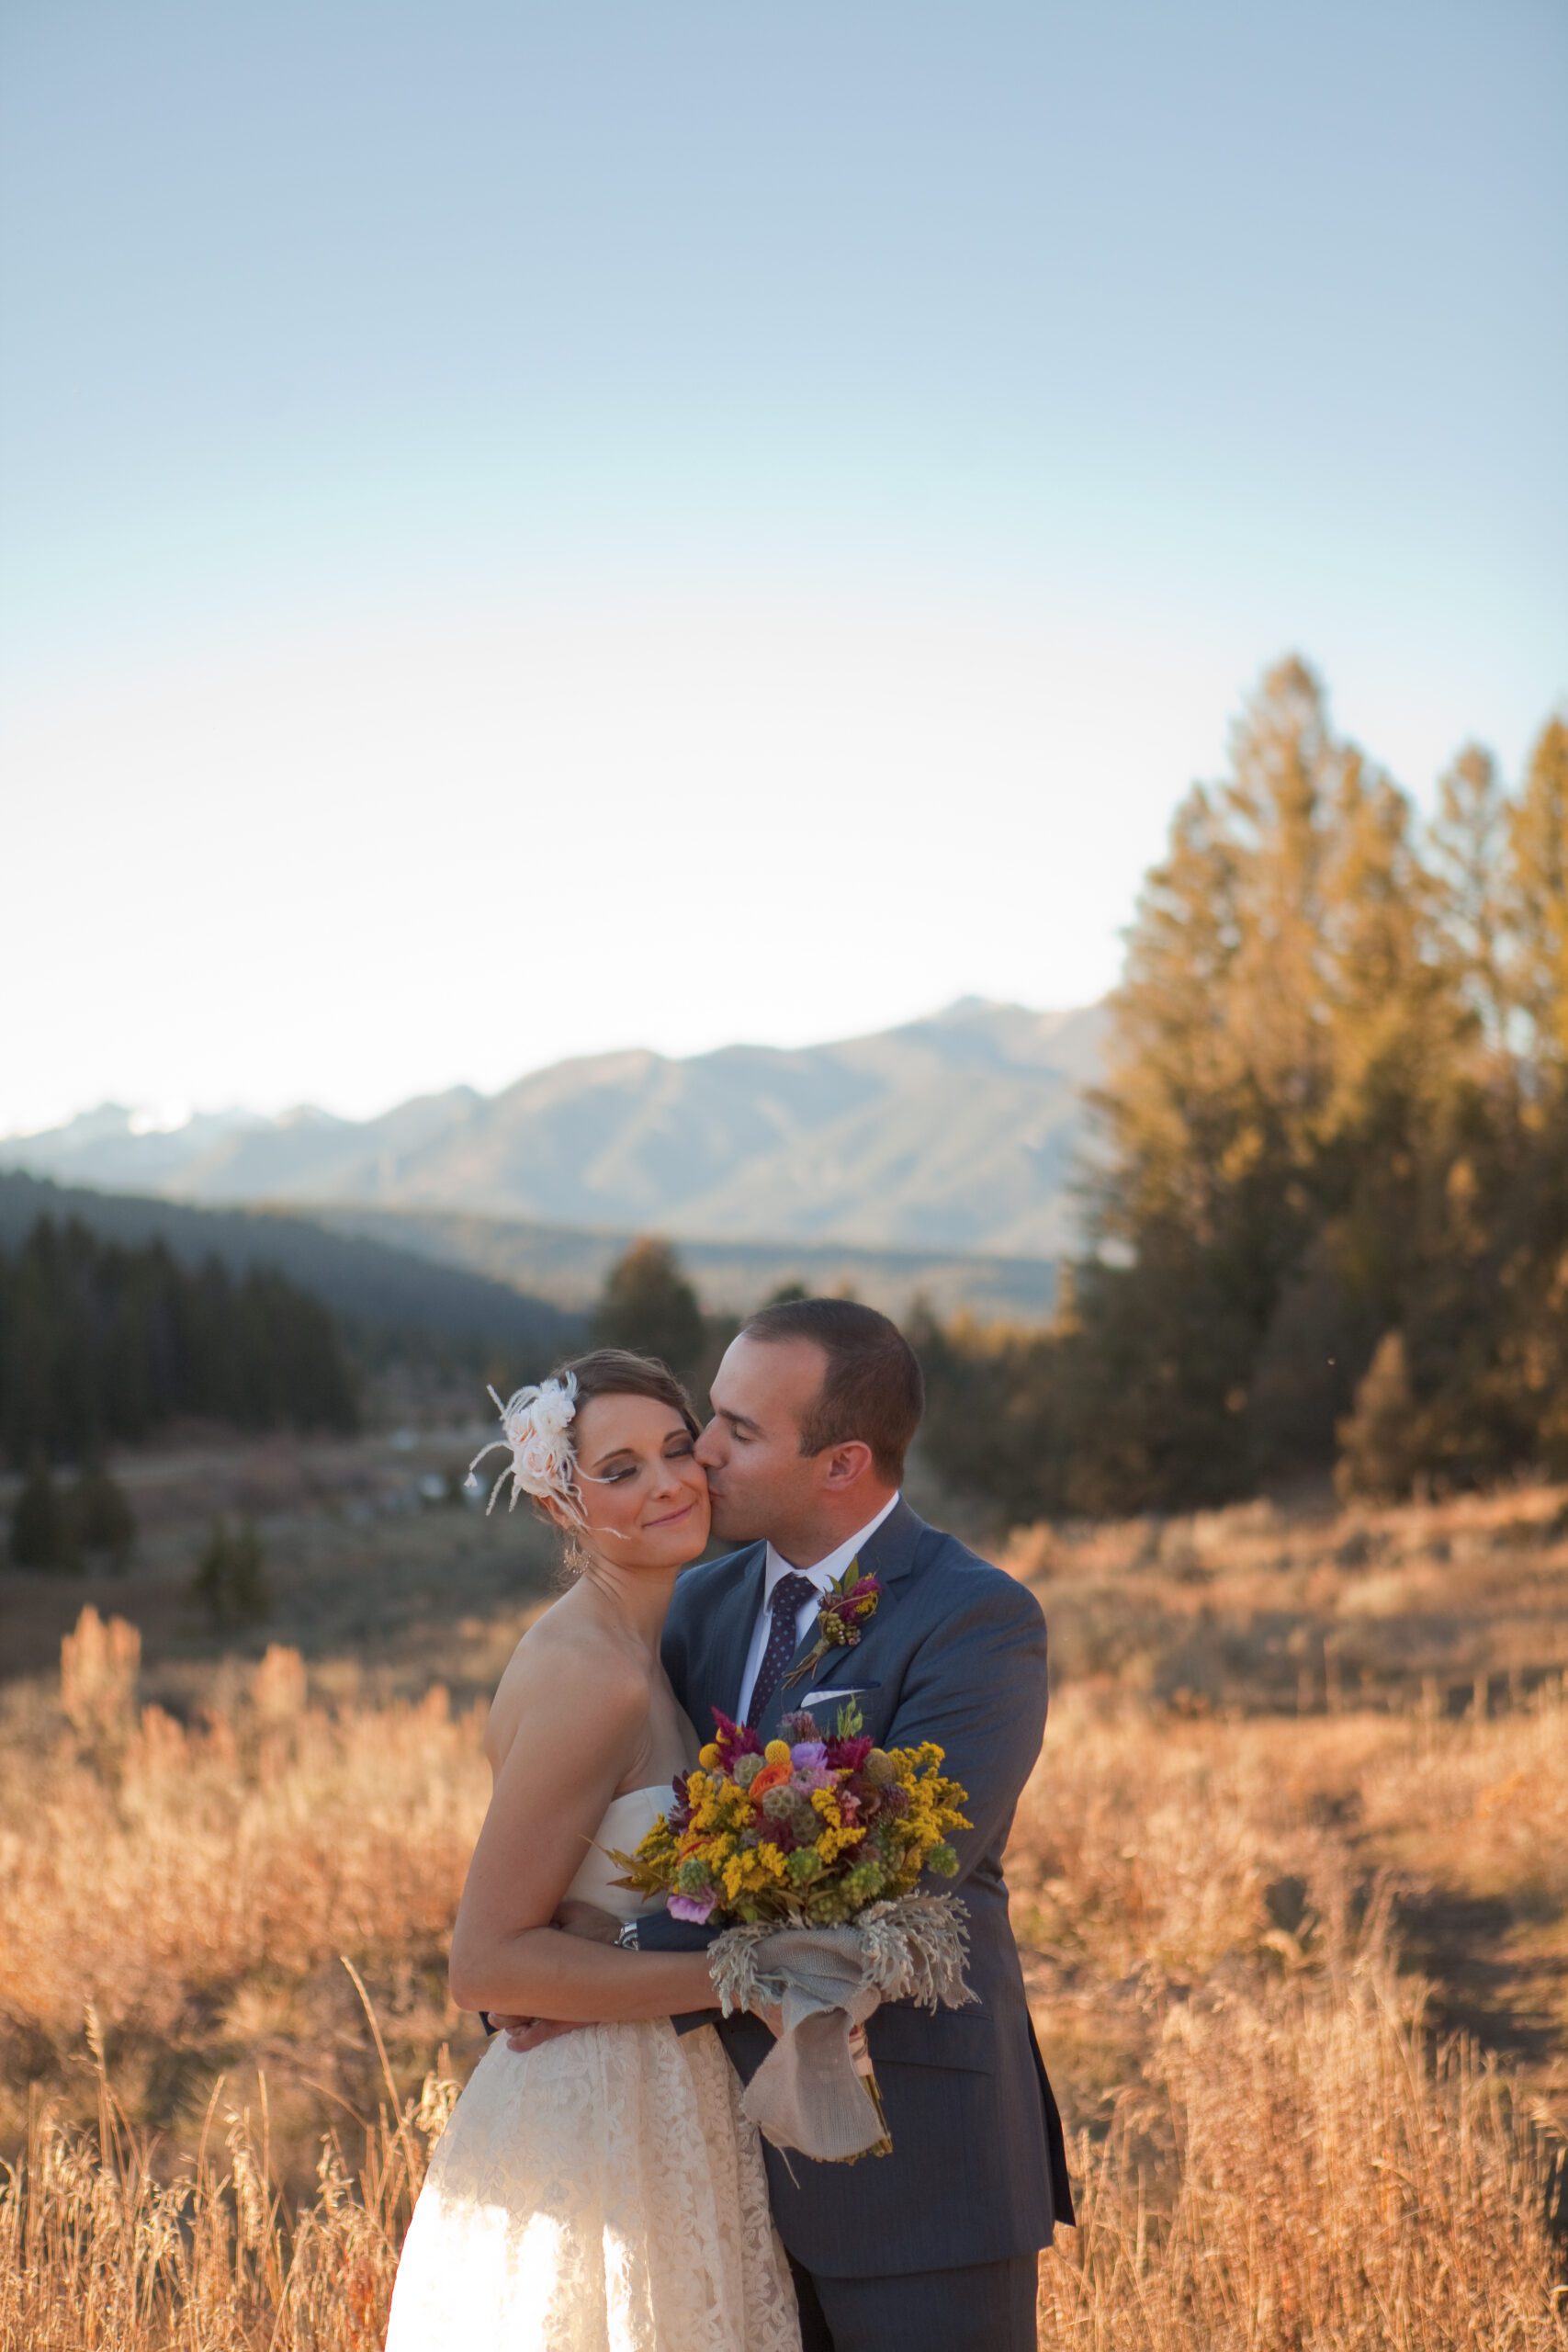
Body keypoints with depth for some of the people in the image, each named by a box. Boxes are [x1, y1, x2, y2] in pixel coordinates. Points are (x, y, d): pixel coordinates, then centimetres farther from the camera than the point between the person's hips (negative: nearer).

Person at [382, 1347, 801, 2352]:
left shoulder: (649, 1640, 6)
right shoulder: (592, 1681, -21)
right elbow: (486, 1964, -22)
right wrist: (730, 1977, -23)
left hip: (665, 2109, 9)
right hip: (597, 2128, -9)